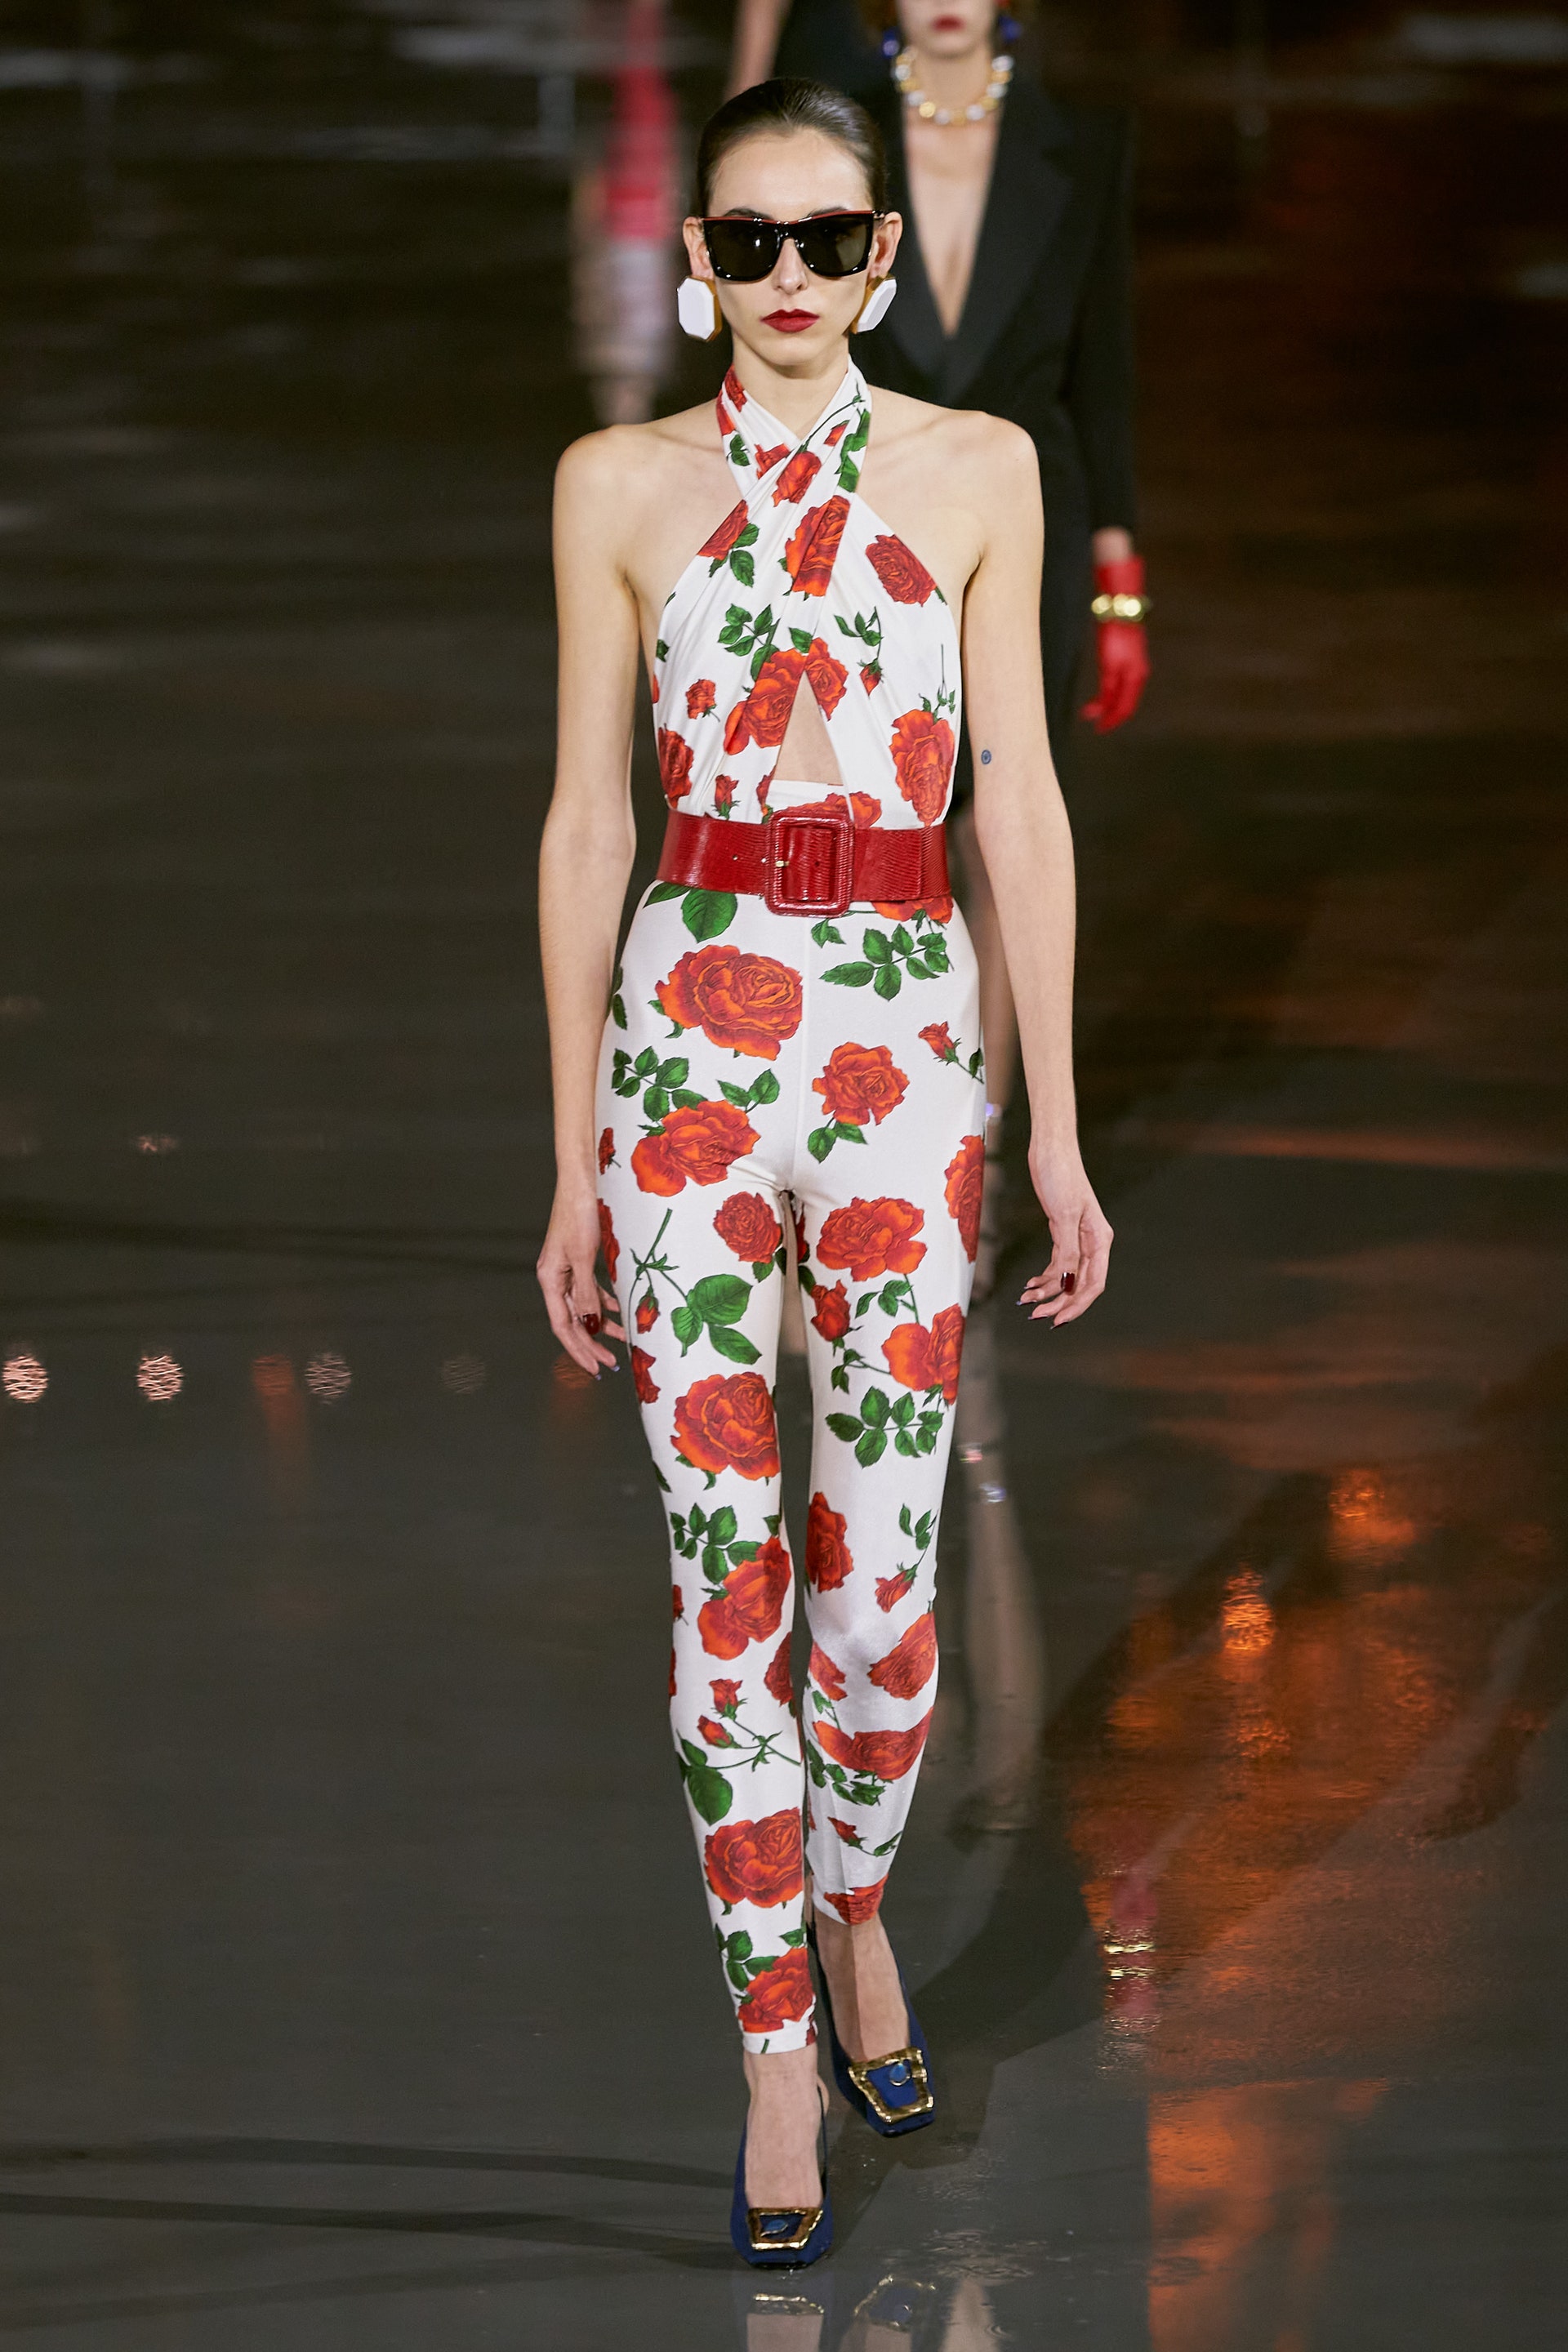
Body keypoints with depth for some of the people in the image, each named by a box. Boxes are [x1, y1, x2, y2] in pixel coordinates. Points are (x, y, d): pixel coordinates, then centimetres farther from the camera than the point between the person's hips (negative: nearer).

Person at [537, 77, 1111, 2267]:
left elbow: (1022, 800, 5)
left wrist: (1059, 1127, 3)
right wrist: (573, 1161, 4)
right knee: (729, 1576, -1)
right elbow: (587, 820, 6)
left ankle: (853, 1905, 30)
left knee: (882, 1575, 1)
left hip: (910, 1037, 0)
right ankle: (783, 2055, 8)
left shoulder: (976, 469, 5)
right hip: (688, 1033, 0)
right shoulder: (622, 485, 5)